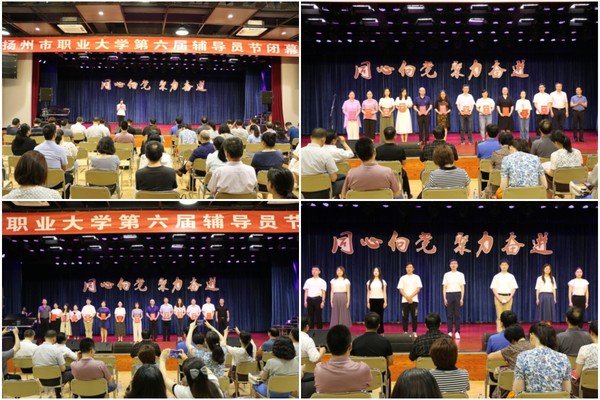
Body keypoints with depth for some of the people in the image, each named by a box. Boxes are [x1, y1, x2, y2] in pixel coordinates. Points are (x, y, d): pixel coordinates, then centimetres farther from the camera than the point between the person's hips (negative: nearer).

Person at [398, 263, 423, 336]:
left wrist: (411, 297, -12)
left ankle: (414, 332, 3)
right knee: (405, 317, -1)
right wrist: (407, 297, -12)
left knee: (414, 317, -2)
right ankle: (405, 332, 5)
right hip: (405, 300, 1)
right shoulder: (402, 278, 8)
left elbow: (418, 289, -2)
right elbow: (400, 289, 2)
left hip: (414, 300, -1)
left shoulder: (416, 277, 6)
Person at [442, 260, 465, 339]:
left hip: (457, 294, -1)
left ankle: (457, 332, 3)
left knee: (457, 315, -1)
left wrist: (462, 298, -4)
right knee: (450, 315, 0)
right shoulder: (446, 275, 7)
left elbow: (462, 288, 4)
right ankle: (449, 332, 4)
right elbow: (444, 287, 6)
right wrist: (444, 298, -2)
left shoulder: (461, 275, 5)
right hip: (449, 294, 1)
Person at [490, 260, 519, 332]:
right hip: (499, 297, -1)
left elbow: (514, 288, 6)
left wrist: (509, 298, -8)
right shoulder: (497, 277, 7)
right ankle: (499, 332, -4)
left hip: (508, 297, 1)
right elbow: (493, 288, 3)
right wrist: (499, 298, -9)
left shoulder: (511, 276, 9)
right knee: (499, 316, -5)